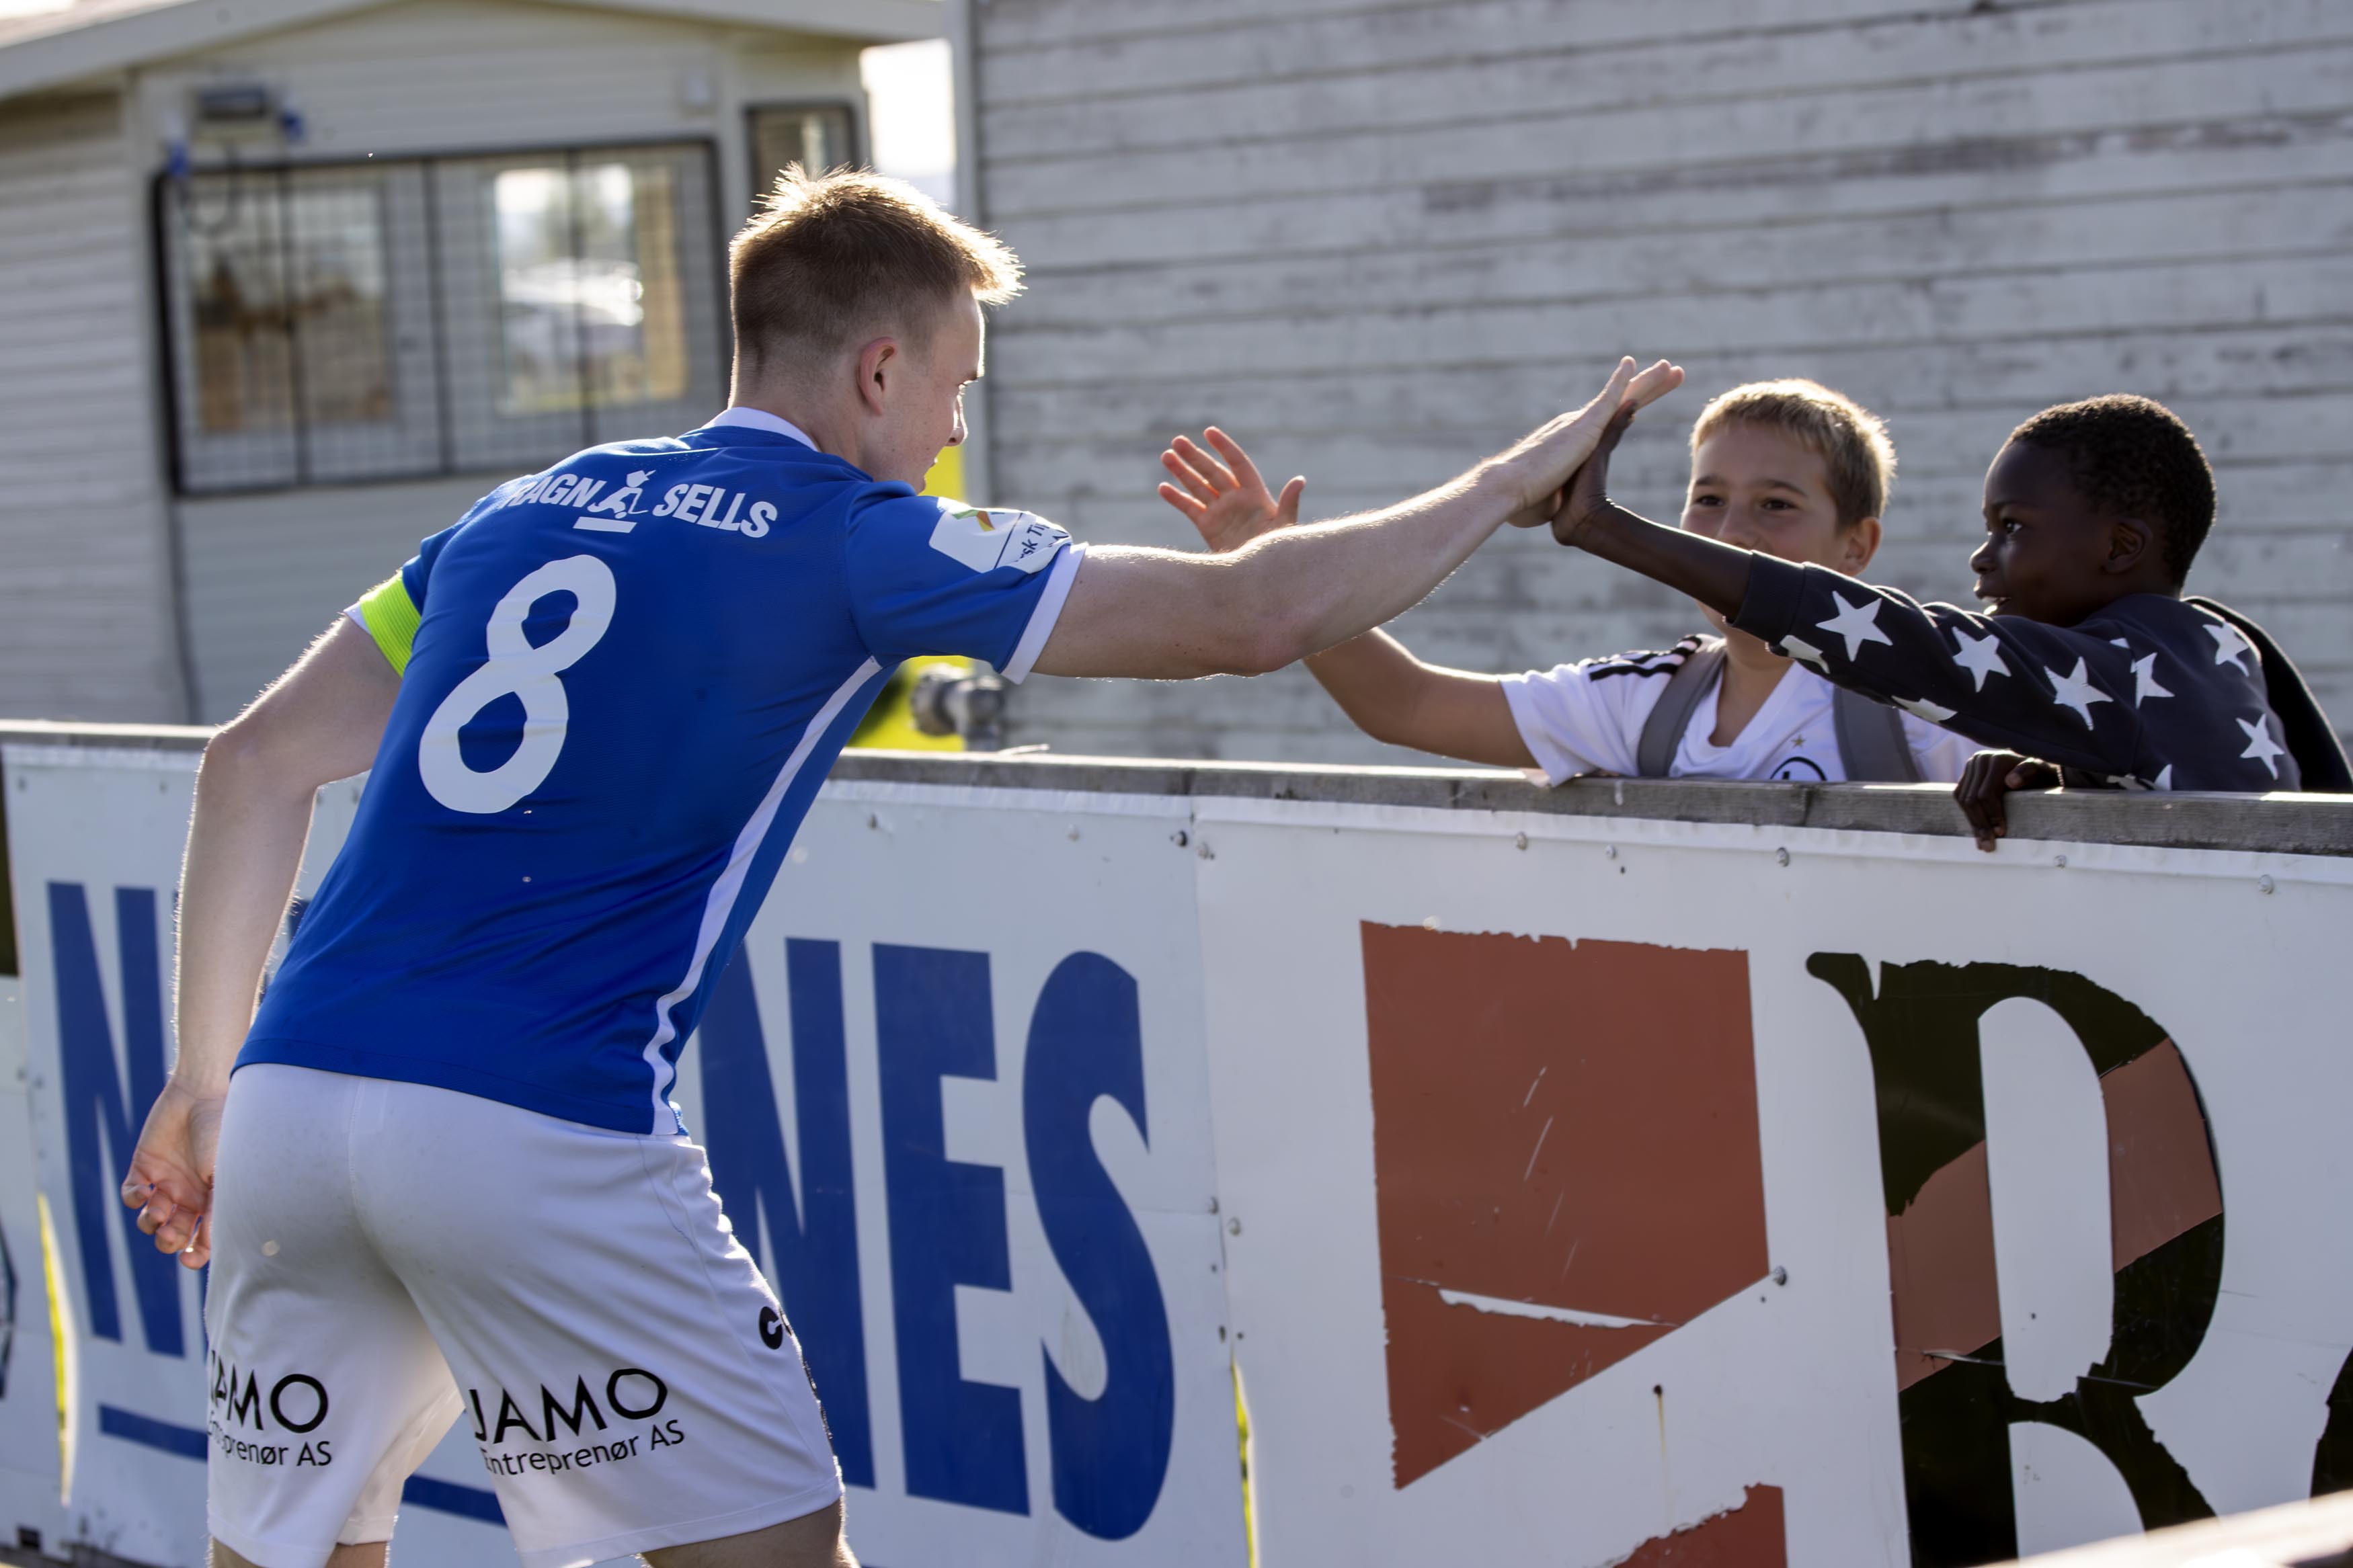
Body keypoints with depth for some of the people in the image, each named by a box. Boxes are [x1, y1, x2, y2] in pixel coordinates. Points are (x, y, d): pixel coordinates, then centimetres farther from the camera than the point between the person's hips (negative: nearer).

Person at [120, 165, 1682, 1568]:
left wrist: (206, 1078, 25)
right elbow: (1251, 617, 2)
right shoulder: (854, 540, 2)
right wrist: (1514, 480, 15)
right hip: (541, 1135, -6)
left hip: (291, 1094, 6)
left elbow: (257, 764, 20)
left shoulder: (526, 510, 19)